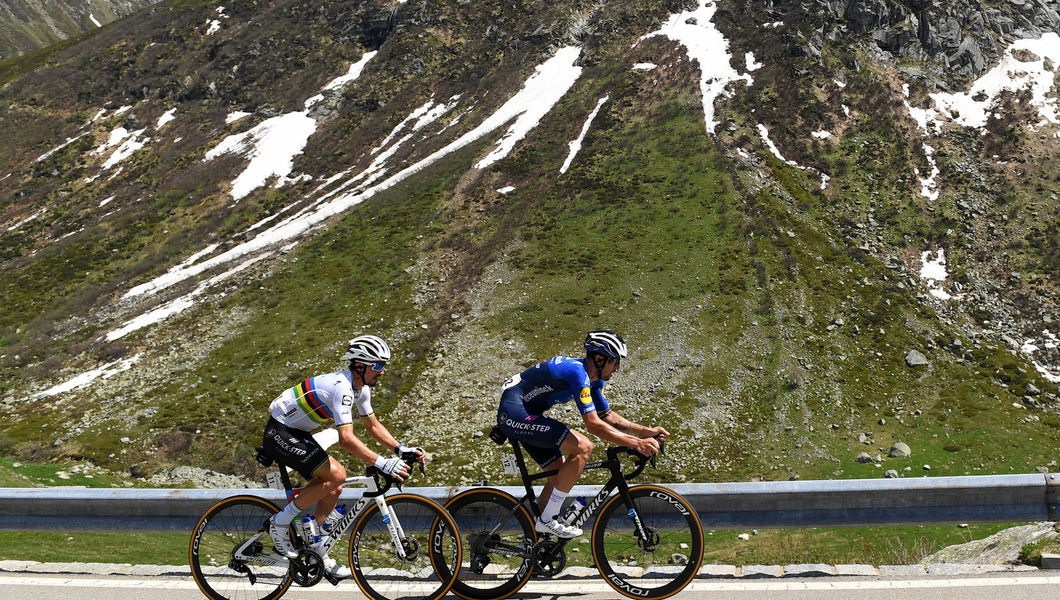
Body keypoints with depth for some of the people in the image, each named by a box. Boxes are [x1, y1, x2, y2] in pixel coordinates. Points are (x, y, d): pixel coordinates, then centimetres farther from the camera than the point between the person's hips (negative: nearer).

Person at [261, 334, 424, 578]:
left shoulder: (361, 387, 2)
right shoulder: (341, 387, -28)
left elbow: (372, 425, 12)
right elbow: (346, 439, -35)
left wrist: (401, 449, -1)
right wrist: (382, 463, -37)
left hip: (297, 434, 10)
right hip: (280, 433, -10)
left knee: (333, 489, 5)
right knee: (336, 474, -21)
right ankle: (281, 522, -10)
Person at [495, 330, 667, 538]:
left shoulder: (594, 380, 9)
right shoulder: (578, 372, -22)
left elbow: (607, 416, 17)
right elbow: (593, 425, -26)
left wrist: (647, 431, 7)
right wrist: (636, 443, -26)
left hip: (527, 415, 11)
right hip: (515, 413, -11)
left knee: (559, 476, 10)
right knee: (583, 447, -19)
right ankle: (549, 519, -14)